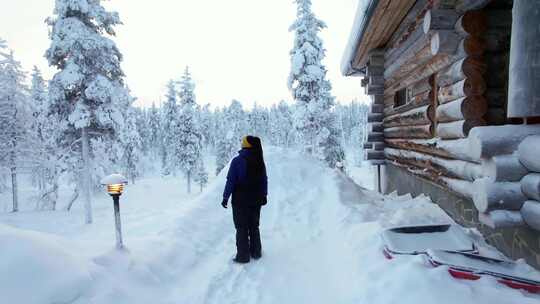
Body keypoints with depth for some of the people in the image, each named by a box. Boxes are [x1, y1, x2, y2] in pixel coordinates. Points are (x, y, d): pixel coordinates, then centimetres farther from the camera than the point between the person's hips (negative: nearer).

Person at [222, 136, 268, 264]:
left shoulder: (237, 161, -13)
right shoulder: (260, 162, 1)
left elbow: (231, 181, -14)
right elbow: (264, 180, 7)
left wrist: (225, 197, -7)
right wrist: (264, 195, 18)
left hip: (240, 200, -4)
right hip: (256, 200, 5)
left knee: (242, 228, 6)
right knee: (254, 226, 17)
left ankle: (243, 255, 10)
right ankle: (256, 252, 27)